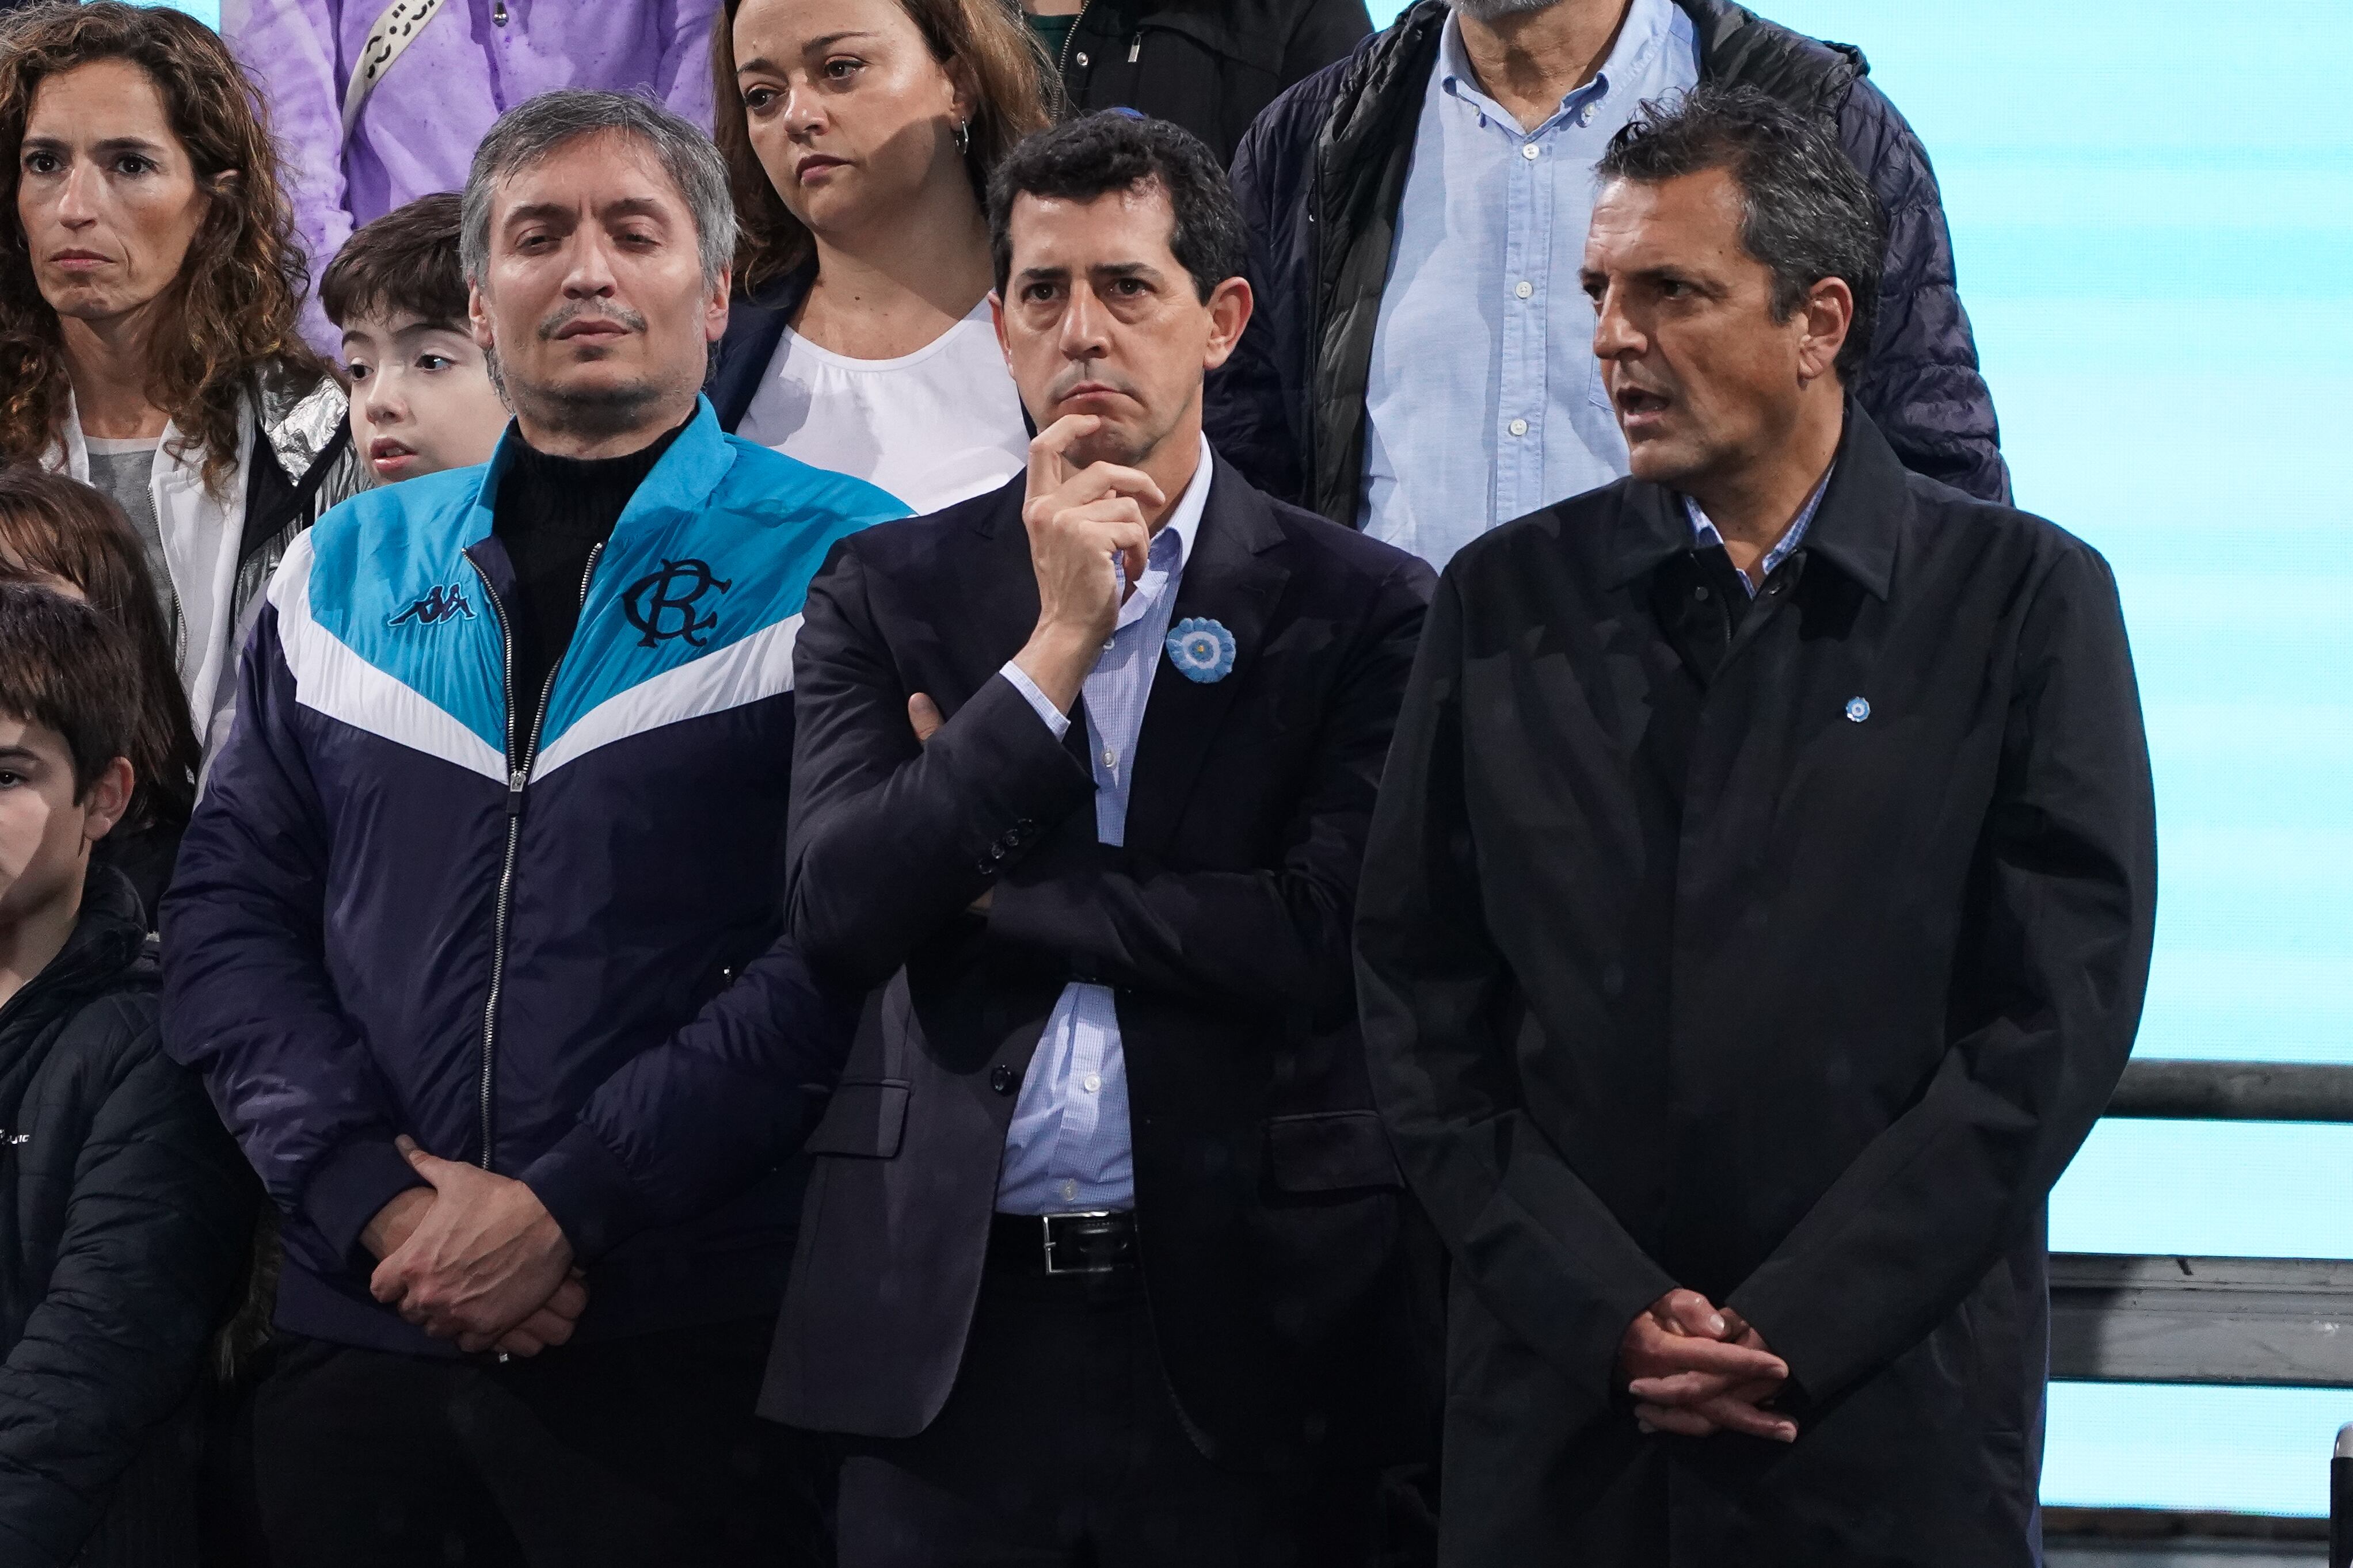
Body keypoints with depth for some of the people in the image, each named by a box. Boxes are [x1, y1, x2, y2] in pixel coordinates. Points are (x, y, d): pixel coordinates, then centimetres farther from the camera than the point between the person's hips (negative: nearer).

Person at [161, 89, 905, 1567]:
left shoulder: (837, 561, 0)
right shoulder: (349, 572, 13)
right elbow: (232, 905, 9)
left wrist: (568, 1208, -14)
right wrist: (375, 1198, -7)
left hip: (688, 1346, -3)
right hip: (361, 1332, 3)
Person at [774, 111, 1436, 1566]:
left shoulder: (1362, 608, 2)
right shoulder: (885, 591, 8)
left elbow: (1321, 935, -10)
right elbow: (838, 909, -6)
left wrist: (982, 878, -5)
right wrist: (1055, 645, -12)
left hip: (1246, 1331, -1)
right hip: (949, 1322, 1)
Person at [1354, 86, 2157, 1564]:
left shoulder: (2024, 599, 0)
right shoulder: (1510, 599, 7)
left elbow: (2056, 1021, -5)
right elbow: (1419, 999, 4)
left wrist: (1787, 1328, -10)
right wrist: (1602, 1313, -7)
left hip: (1896, 1411, -2)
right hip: (1557, 1413, 2)